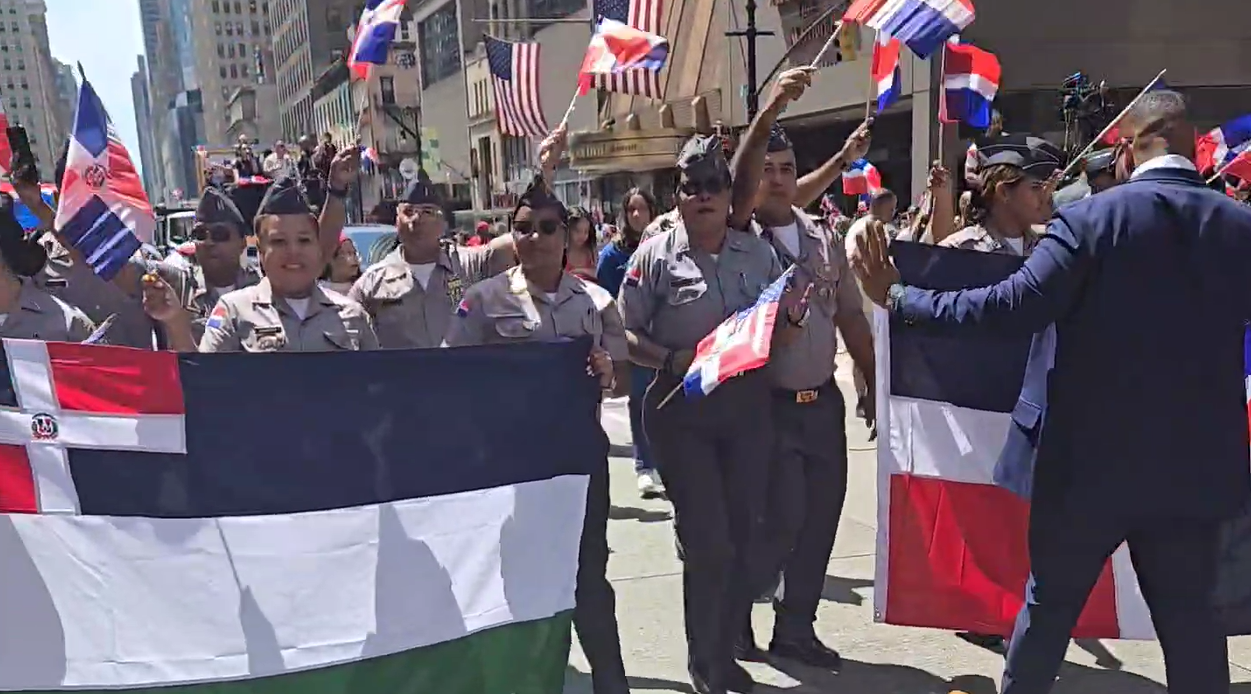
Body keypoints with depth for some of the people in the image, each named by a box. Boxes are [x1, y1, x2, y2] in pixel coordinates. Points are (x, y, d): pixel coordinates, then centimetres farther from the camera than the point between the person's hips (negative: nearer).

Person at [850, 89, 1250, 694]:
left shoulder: (1091, 218, -12)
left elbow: (1017, 306, -22)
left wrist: (899, 297, -14)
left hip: (1092, 455, -2)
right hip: (1197, 462, 3)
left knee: (1049, 603, 16)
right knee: (1190, 615, 16)